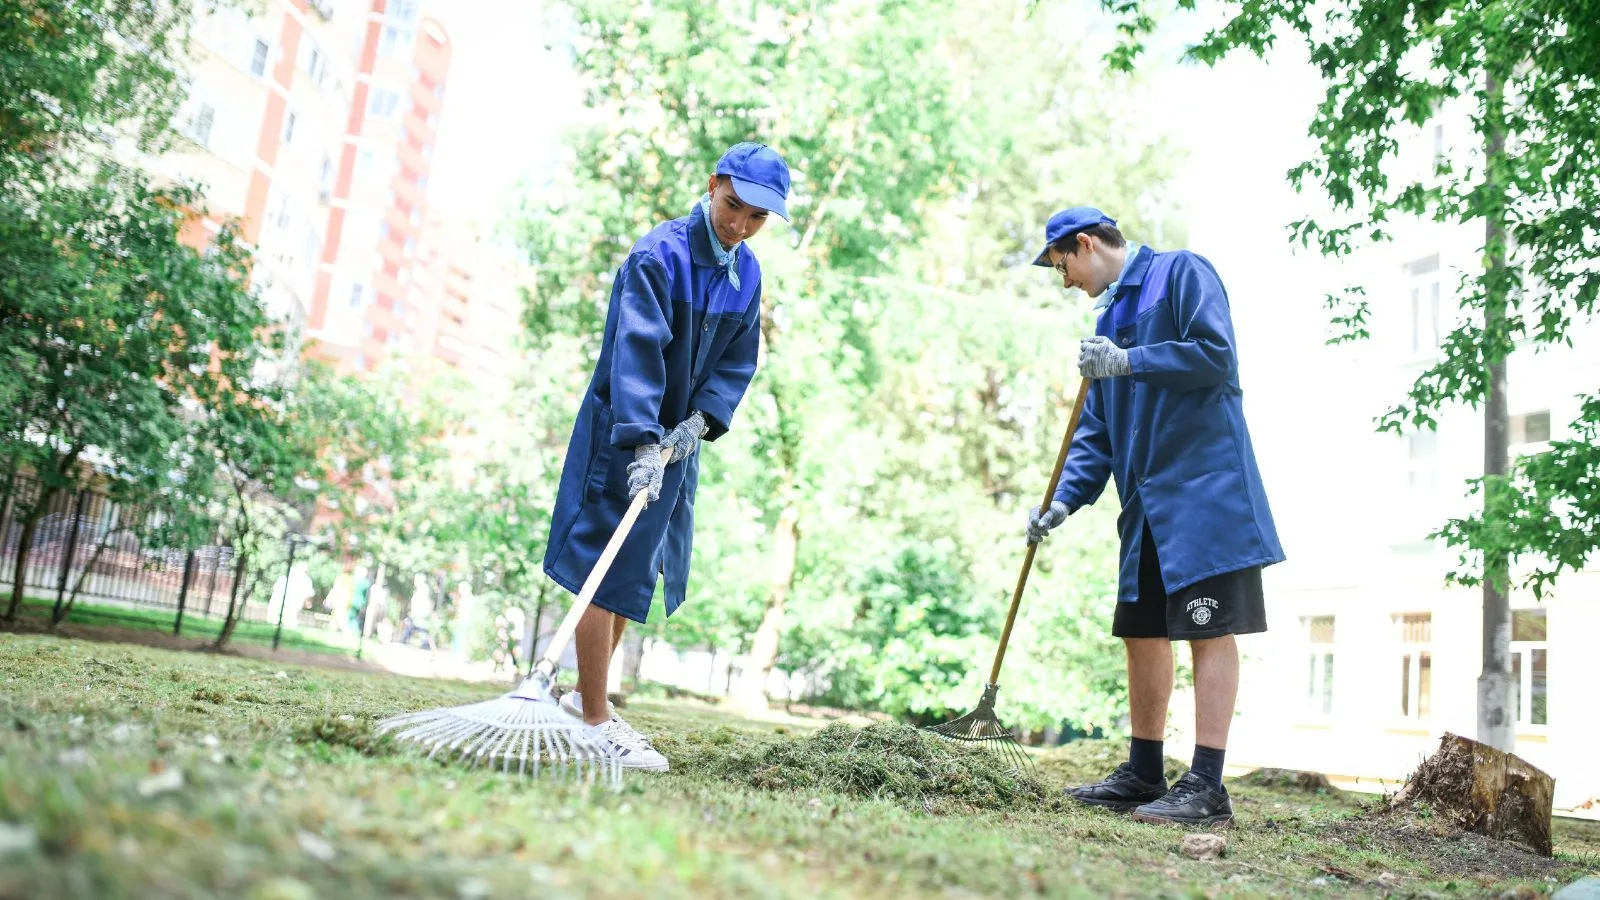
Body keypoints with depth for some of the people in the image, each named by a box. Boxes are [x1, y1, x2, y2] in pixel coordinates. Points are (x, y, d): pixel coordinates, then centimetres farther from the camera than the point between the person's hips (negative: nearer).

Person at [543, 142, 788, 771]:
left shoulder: (746, 272, 6)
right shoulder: (658, 256, -17)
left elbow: (738, 360, 7)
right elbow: (637, 350, -27)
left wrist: (701, 419, -11)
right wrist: (644, 442, -36)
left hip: (681, 436, 8)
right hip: (623, 435, -7)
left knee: (635, 572, 15)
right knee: (605, 571, -7)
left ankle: (586, 694, 30)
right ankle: (595, 722, 0)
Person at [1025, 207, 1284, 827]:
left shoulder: (1181, 272, -1)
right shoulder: (1108, 321, 21)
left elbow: (1217, 356, -16)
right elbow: (1096, 433, 17)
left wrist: (1128, 362, -16)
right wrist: (1063, 500, 5)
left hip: (1204, 488, -8)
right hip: (1146, 503, 9)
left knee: (1210, 631, -6)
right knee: (1143, 631, 10)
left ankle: (1206, 788, -4)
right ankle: (1144, 775, 20)